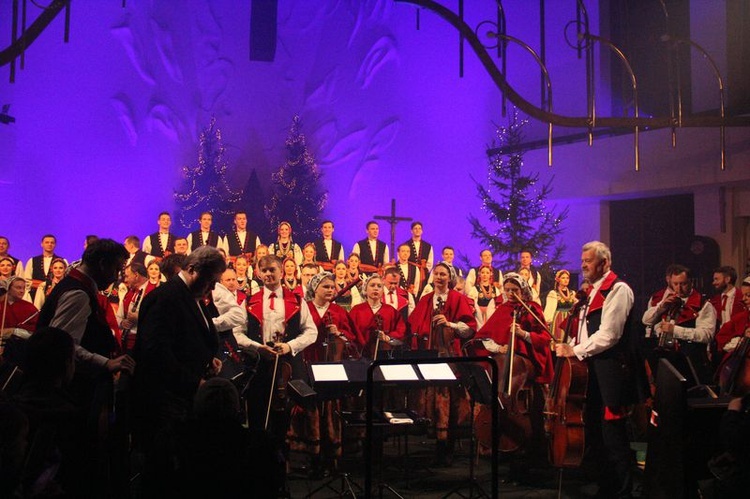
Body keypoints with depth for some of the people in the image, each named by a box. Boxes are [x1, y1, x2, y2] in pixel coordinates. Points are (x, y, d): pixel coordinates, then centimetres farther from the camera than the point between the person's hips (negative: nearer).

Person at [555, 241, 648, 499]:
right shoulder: (592, 291, 20)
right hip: (591, 369, 9)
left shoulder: (618, 289, -10)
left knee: (613, 439, -6)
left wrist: (575, 351, -15)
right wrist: (568, 345, 8)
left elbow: (608, 335, -18)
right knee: (594, 433, 13)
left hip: (609, 371, -9)